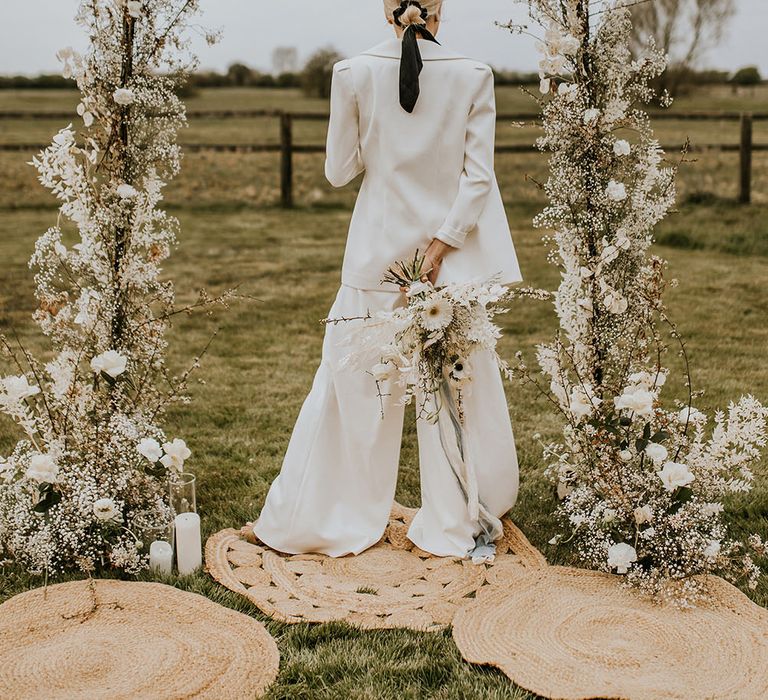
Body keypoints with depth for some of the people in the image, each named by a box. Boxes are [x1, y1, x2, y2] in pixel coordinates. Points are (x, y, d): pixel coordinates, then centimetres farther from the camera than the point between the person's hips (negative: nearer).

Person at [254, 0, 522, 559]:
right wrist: (443, 244, -11)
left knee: (352, 383, 11)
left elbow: (340, 171, 1)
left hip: (377, 255, 0)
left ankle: (315, 520, 20)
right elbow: (478, 174, -10)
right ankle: (455, 527, 22)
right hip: (453, 257, 0)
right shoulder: (473, 76, -5)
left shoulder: (354, 74, -5)